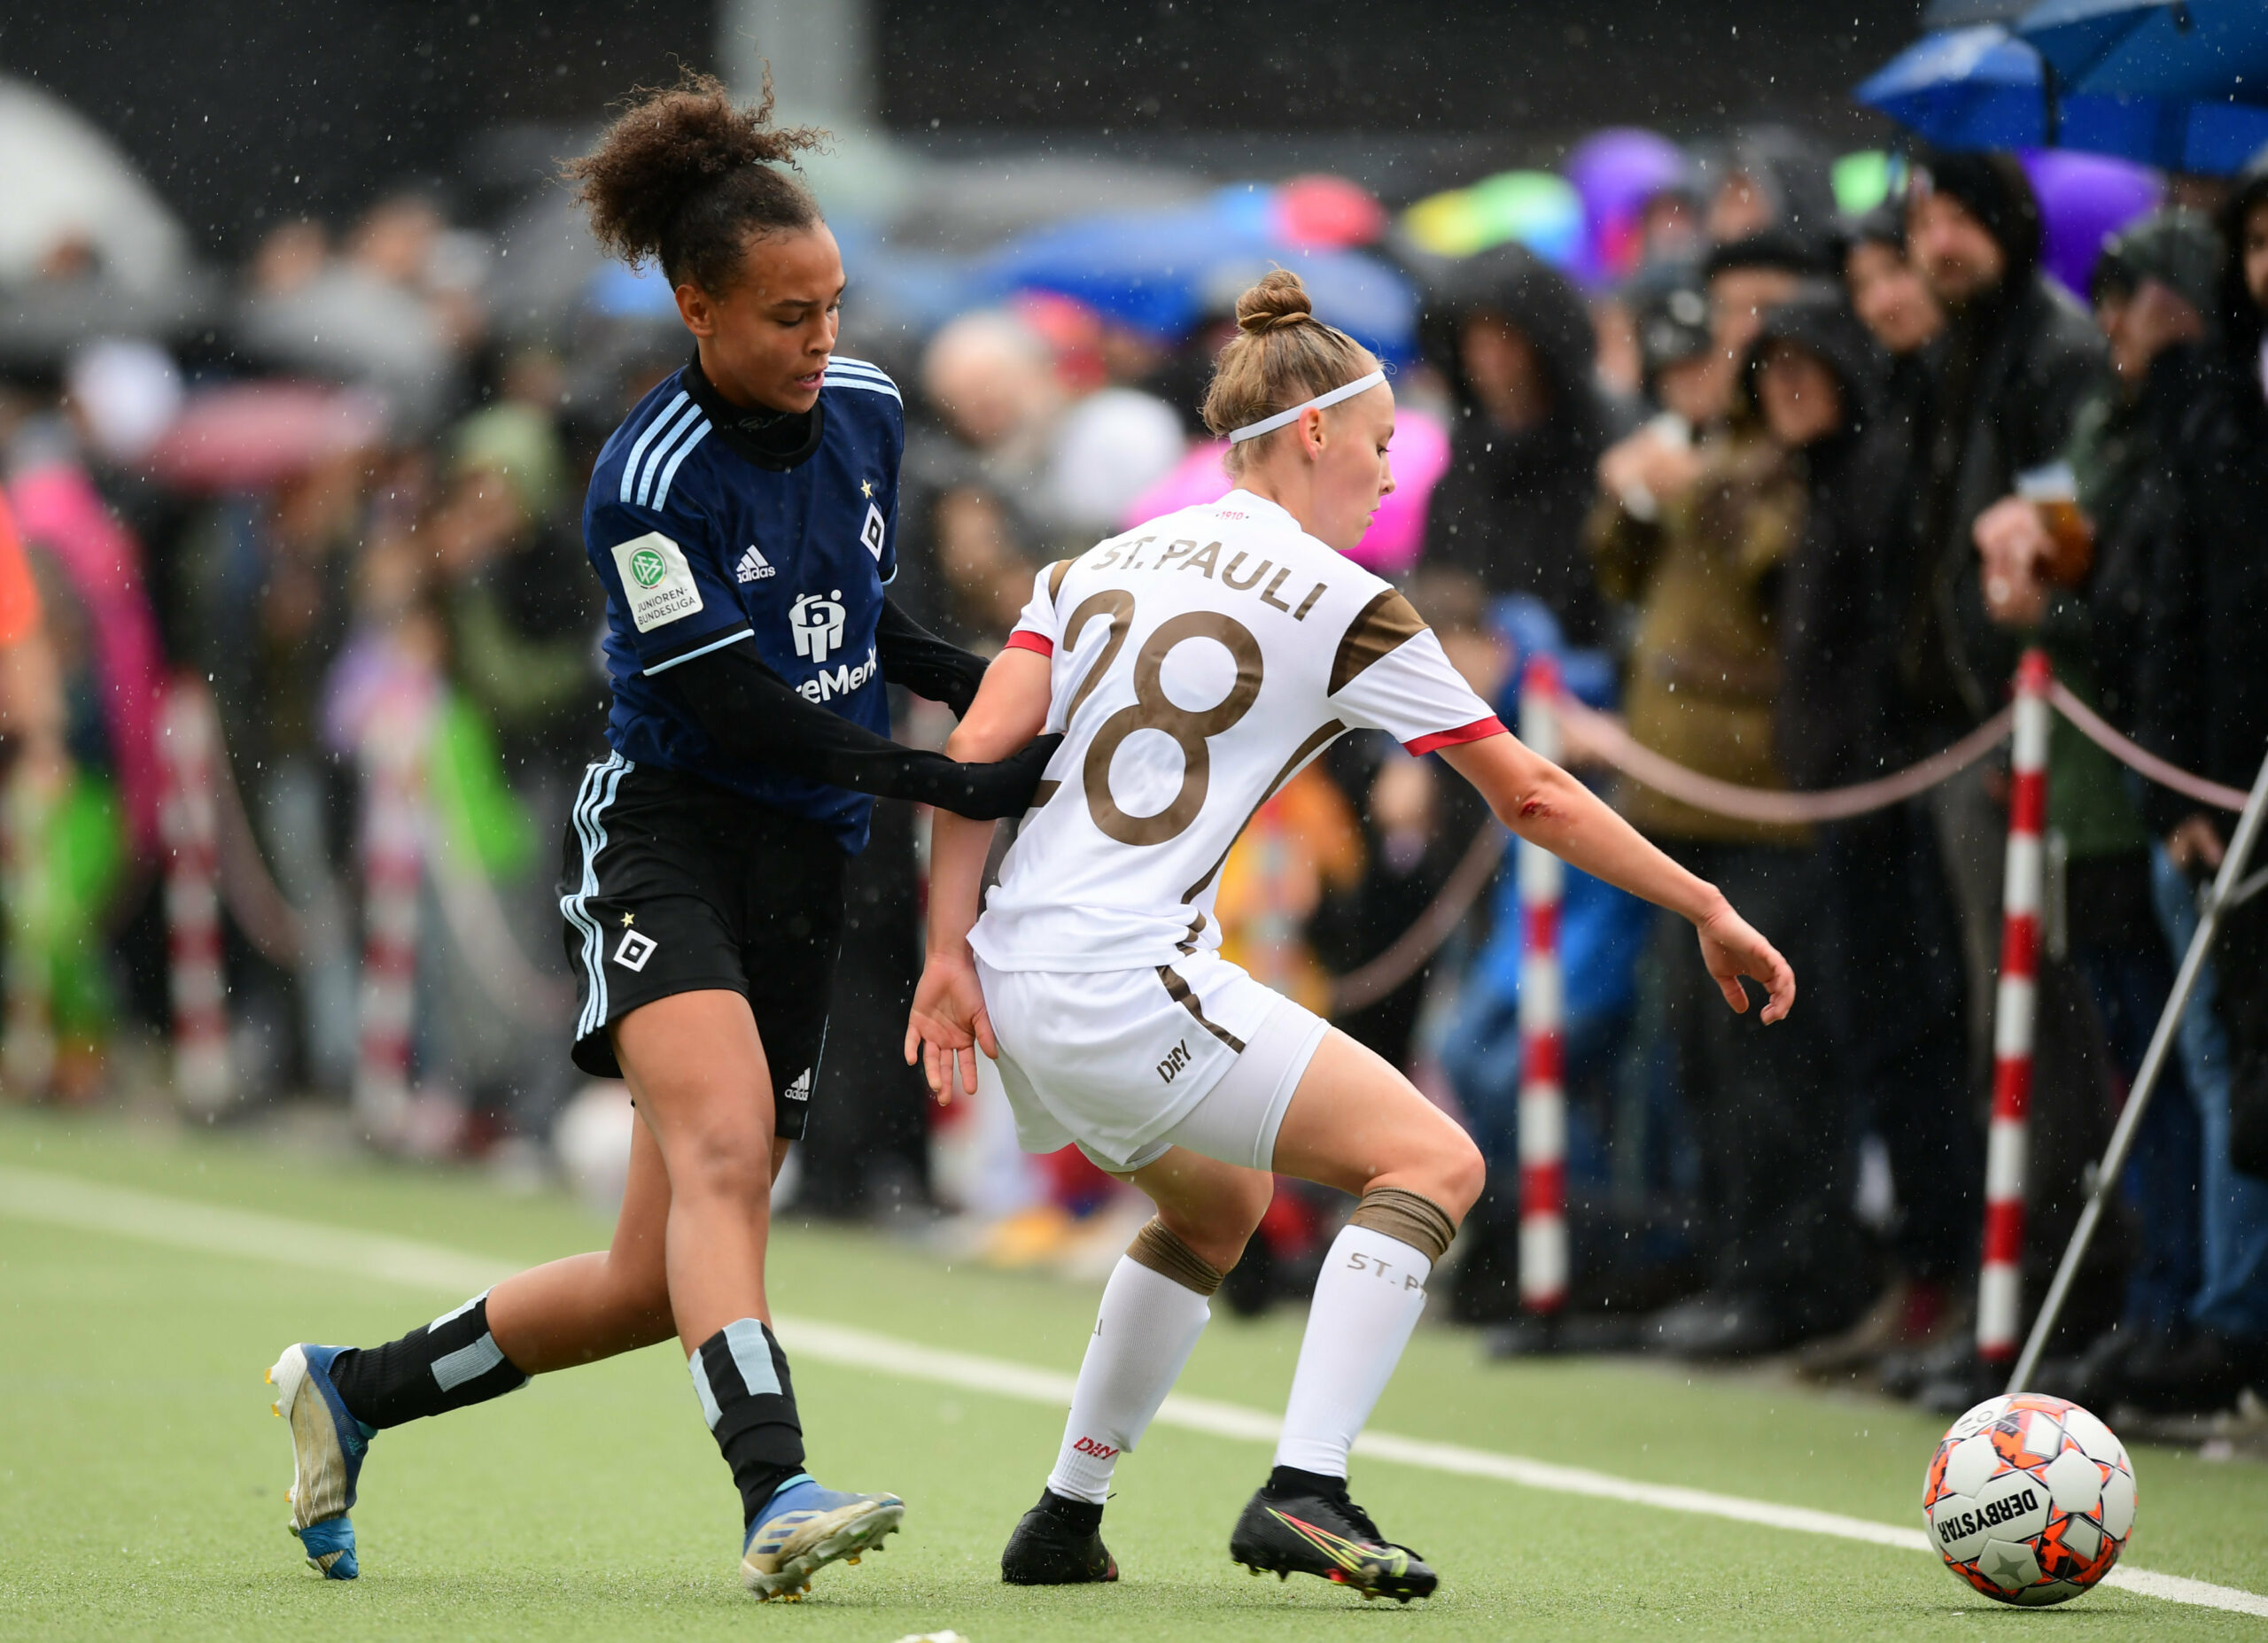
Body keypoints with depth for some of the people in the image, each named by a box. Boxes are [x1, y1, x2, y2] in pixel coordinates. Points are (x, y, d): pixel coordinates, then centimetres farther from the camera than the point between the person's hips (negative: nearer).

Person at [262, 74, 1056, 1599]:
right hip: (668, 834, -7)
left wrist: (993, 688, 7)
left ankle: (351, 1390, 22)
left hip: (804, 873, 7)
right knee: (724, 1152, -31)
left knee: (661, 1285, 5)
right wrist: (945, 782, -19)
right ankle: (777, 1495, -44)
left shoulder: (867, 409, 6)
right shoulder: (649, 481, -16)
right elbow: (739, 707, -18)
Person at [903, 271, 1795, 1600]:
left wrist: (950, 953, 1)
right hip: (1124, 982, -8)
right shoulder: (1342, 606, -2)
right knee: (1432, 1160, -4)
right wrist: (1710, 912, 11)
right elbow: (1532, 797, 3)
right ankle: (1304, 1490, -19)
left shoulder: (1104, 564, 16)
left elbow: (980, 752, 3)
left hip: (1015, 982, 8)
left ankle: (1066, 1519, 31)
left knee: (1216, 1204, 30)